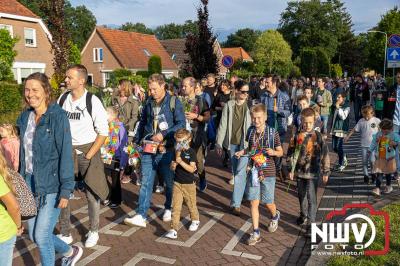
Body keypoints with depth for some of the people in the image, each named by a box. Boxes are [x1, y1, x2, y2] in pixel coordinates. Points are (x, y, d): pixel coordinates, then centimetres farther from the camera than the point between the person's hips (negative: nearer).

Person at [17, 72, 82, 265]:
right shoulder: (25, 117, 4)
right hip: (30, 182, 7)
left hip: (52, 184, -6)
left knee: (41, 236, 0)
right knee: (33, 235, 15)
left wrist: (66, 189, -19)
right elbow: (23, 151, 10)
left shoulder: (58, 116, -14)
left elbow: (66, 154, -17)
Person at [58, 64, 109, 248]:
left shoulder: (93, 101, -11)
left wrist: (88, 156, -12)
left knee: (91, 193, 5)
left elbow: (103, 132, -9)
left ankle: (93, 232, 27)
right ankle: (65, 234, 21)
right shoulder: (62, 99, 1)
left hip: (88, 150, -3)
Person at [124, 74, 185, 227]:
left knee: (169, 181, 12)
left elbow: (181, 124, -11)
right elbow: (142, 123, 20)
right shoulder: (148, 103, 10)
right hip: (149, 149, 3)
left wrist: (164, 135, -18)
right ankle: (141, 216, 0)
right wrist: (137, 140, 13)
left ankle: (168, 209, 33)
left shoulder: (174, 102, -5)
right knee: (145, 182, -1)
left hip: (167, 150, -3)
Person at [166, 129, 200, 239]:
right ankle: (174, 230, -1)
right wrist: (174, 164, -17)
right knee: (176, 207, -2)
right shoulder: (177, 152, 4)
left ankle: (195, 220, 44)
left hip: (189, 184, -3)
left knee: (191, 204, 16)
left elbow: (191, 169, -20)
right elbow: (172, 167, 6)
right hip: (177, 183, 3)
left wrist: (180, 161, -30)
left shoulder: (191, 152, -11)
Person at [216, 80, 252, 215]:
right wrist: (219, 143, 1)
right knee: (236, 171, 16)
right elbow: (223, 124, 2)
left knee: (240, 172, -8)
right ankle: (241, 192, 37)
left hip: (245, 142, -2)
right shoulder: (229, 105, -1)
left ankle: (236, 203, -3)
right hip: (232, 142, 3)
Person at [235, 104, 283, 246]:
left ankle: (275, 216, 45)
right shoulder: (250, 131, 1)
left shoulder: (273, 133, -10)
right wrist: (243, 152, -2)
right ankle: (256, 233, 13)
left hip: (268, 172, -3)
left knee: (268, 202, 10)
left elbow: (280, 152, 0)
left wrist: (273, 152, -22)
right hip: (253, 171, 3)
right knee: (254, 202, 2)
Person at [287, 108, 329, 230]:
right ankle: (303, 215, 40)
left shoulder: (318, 137, -9)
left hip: (313, 173, -3)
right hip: (299, 172, 4)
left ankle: (311, 223, 1)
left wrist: (325, 172, -2)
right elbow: (291, 153, 4)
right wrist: (290, 169, 3)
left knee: (311, 197, -6)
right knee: (301, 195, 18)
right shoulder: (297, 136, -2)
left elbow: (325, 154, -4)